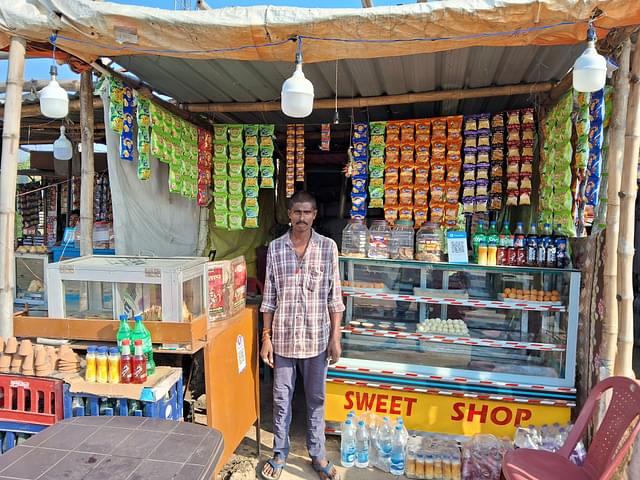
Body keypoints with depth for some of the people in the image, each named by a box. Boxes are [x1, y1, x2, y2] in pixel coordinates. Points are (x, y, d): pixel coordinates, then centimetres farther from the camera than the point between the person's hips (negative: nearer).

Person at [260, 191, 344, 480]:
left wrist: (335, 337, -4)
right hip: (283, 337, 1)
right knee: (281, 399, 14)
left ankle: (317, 454, 34)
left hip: (316, 338, 0)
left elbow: (334, 297, -2)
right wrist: (266, 336, -1)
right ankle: (280, 453, 34)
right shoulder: (275, 248, -2)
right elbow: (269, 297, 2)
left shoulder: (328, 247, -4)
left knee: (316, 399, 15)